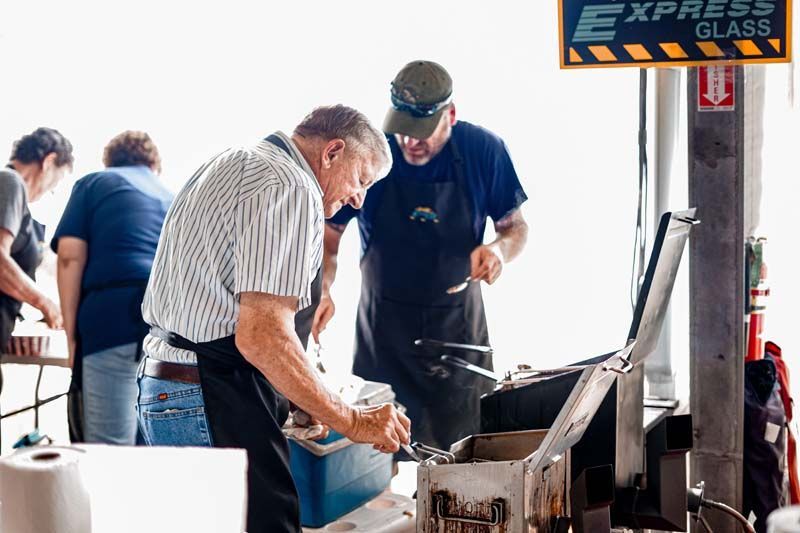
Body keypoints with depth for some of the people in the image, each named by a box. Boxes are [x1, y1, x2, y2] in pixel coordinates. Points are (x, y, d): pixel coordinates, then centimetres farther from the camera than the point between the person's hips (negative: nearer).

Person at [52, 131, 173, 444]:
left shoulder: (94, 183, 18)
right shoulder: (172, 198, 31)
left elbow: (71, 256, 5)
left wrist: (72, 336, 5)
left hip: (116, 316, -4)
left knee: (110, 450, -6)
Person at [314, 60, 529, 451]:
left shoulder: (484, 151, -9)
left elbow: (516, 227, 2)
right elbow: (328, 233, -6)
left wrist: (500, 249, -21)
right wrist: (322, 291, -24)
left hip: (459, 322, 1)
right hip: (383, 326, -1)